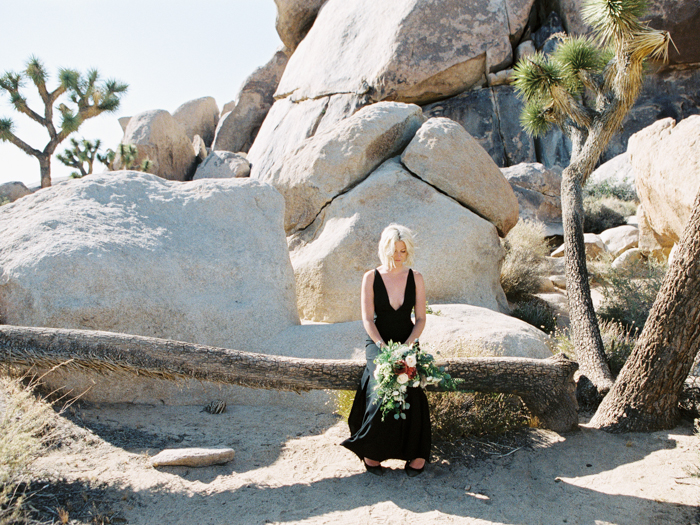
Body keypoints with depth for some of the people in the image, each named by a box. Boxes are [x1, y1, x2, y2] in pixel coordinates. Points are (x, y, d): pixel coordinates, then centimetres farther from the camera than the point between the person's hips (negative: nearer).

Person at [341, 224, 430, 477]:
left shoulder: (415, 278, 4)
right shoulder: (371, 278, -1)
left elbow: (420, 319, 2)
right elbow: (367, 319, -5)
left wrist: (407, 346, -15)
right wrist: (383, 346, -20)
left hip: (408, 342, 1)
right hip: (377, 342, -1)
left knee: (410, 385, -27)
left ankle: (415, 450, -12)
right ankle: (373, 449, -15)